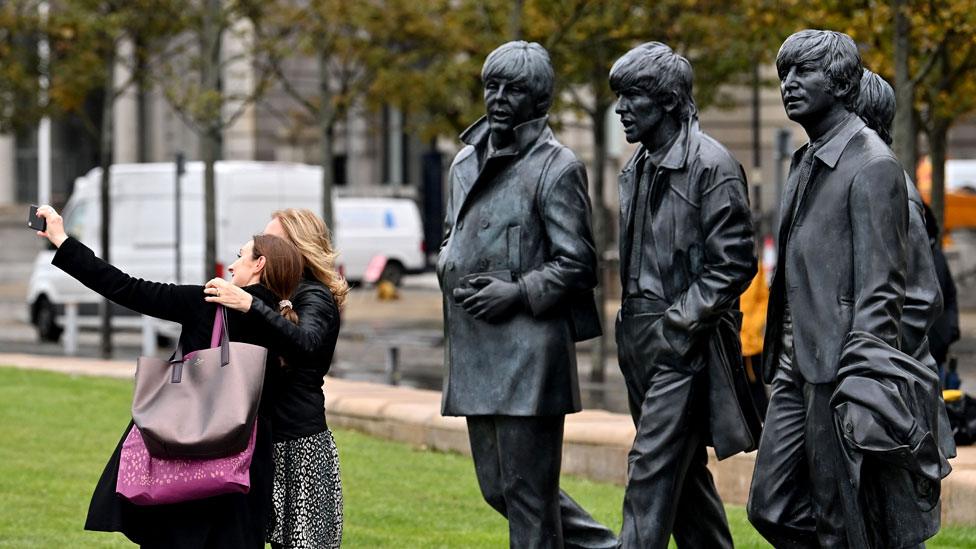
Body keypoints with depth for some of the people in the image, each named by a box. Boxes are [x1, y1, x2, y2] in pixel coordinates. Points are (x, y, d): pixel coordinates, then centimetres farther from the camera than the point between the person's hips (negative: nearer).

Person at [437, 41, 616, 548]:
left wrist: (519, 292, -16)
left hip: (529, 350, -8)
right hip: (474, 350, 8)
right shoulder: (467, 161, 16)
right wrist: (449, 269, 7)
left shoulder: (556, 167, -6)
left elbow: (577, 264, -8)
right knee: (497, 485, 13)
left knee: (527, 490, -5)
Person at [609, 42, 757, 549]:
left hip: (684, 345, -9)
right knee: (684, 471, 14)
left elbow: (733, 264, -15)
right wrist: (631, 325, 13)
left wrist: (676, 325, -17)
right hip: (640, 340, 9)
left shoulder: (710, 165, -12)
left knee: (652, 468, -14)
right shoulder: (637, 168, 15)